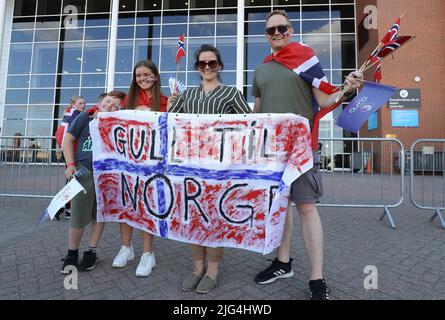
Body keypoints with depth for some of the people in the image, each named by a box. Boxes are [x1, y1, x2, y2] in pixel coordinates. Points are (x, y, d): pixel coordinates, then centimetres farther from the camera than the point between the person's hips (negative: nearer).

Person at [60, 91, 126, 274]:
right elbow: (67, 139, 4)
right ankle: (71, 254, 23)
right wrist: (70, 165, -4)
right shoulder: (85, 118, 2)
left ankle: (91, 252, 26)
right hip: (84, 172, -1)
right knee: (78, 216, 2)